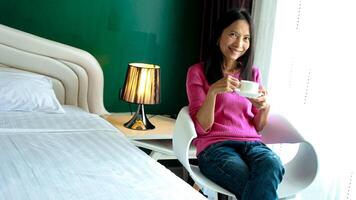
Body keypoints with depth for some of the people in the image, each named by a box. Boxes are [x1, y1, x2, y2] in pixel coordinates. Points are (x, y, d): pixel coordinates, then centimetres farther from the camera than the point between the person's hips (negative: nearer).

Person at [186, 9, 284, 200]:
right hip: (215, 145, -4)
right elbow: (202, 127, -3)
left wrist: (265, 107, -8)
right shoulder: (198, 72, 5)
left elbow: (258, 126, 15)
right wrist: (213, 91, -20)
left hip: (251, 143, 4)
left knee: (272, 166, -33)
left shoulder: (253, 73, 17)